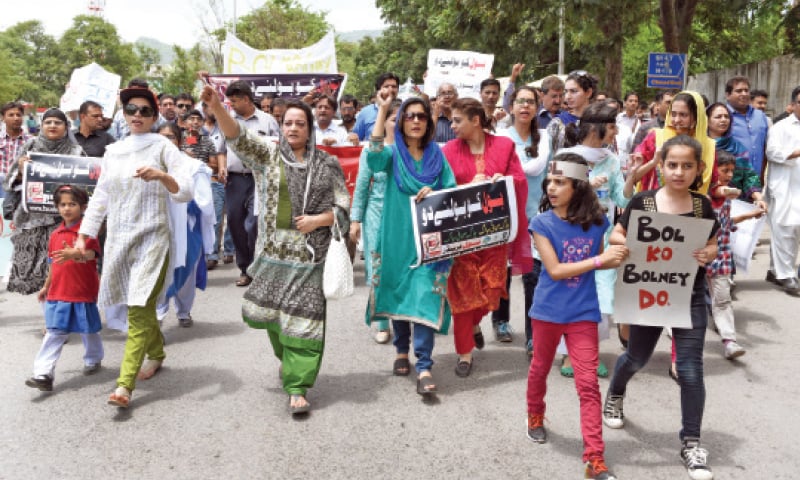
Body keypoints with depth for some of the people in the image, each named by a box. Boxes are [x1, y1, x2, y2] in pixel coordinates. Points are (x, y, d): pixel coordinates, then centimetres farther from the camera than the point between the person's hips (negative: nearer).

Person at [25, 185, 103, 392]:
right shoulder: (55, 235, 10)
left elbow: (91, 254, -24)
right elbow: (53, 263, 19)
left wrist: (75, 254, -44)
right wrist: (46, 286, 22)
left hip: (84, 291, -4)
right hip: (58, 292, 4)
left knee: (88, 330, 12)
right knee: (54, 333, 0)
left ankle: (93, 360, 36)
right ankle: (44, 374, -5)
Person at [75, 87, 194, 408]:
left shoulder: (163, 147, -2)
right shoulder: (113, 151, 12)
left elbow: (186, 192, -10)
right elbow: (100, 197, 14)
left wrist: (161, 175, -27)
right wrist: (83, 235, 9)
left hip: (152, 237, -5)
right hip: (118, 238, 5)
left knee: (139, 310, -12)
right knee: (141, 307, 14)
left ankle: (124, 385, -15)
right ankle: (156, 354, 39)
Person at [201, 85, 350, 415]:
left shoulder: (327, 165, 5)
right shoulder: (268, 155, 6)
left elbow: (343, 206, 6)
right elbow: (237, 136, -10)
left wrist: (317, 220, -12)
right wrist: (216, 108, -27)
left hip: (311, 254, -2)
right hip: (273, 251, 2)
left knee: (303, 318, -4)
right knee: (269, 311, 9)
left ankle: (298, 388, 4)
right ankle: (287, 356, 39)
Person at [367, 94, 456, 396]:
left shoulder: (437, 155, 8)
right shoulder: (393, 154, 4)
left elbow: (453, 192, 6)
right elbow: (374, 157, -20)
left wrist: (435, 194, -16)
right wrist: (382, 112, -19)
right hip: (396, 236, 1)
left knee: (426, 297, -9)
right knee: (398, 292, 11)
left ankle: (424, 367, -8)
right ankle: (401, 350, 31)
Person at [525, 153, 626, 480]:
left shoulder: (596, 222, -4)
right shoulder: (541, 223, -11)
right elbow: (555, 270, -17)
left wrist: (615, 259, -11)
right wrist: (598, 260, -23)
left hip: (584, 313, 1)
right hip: (548, 312, 0)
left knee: (588, 384, -1)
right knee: (540, 369, 19)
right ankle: (535, 418, 48)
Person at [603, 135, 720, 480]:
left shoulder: (702, 205, -3)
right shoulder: (642, 201, -9)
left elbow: (712, 245, 7)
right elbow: (615, 236, -3)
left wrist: (707, 255, -15)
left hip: (690, 297, 1)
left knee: (690, 371, -1)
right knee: (637, 357, 19)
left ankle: (691, 443, 14)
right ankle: (615, 394, 51)